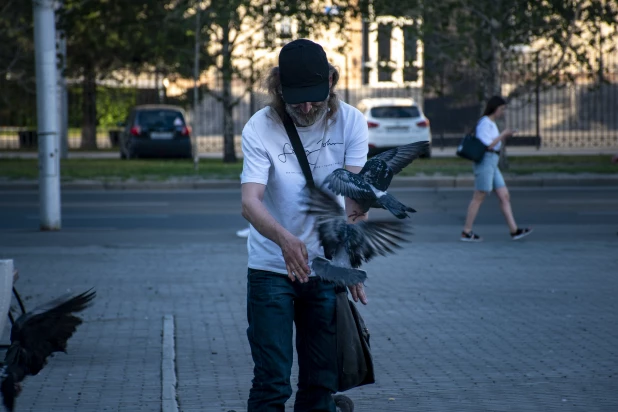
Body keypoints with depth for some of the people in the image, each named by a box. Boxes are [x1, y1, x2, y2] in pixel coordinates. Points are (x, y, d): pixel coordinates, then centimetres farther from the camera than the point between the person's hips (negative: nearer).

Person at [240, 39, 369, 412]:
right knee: (272, 381, -5)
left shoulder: (350, 122, -7)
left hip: (327, 268, 2)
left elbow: (355, 198, -14)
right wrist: (284, 238, -44)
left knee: (322, 381, 7)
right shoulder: (260, 129, -12)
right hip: (271, 269, -2)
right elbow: (250, 201, -24)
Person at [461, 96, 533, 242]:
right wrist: (503, 134, -11)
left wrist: (505, 137, 10)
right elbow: (488, 145, -18)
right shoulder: (484, 123, -11)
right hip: (485, 162, -10)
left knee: (505, 197, 4)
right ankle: (466, 232, 0)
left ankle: (514, 230, 1)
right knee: (478, 198, -6)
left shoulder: (491, 124, 19)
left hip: (493, 165, 10)